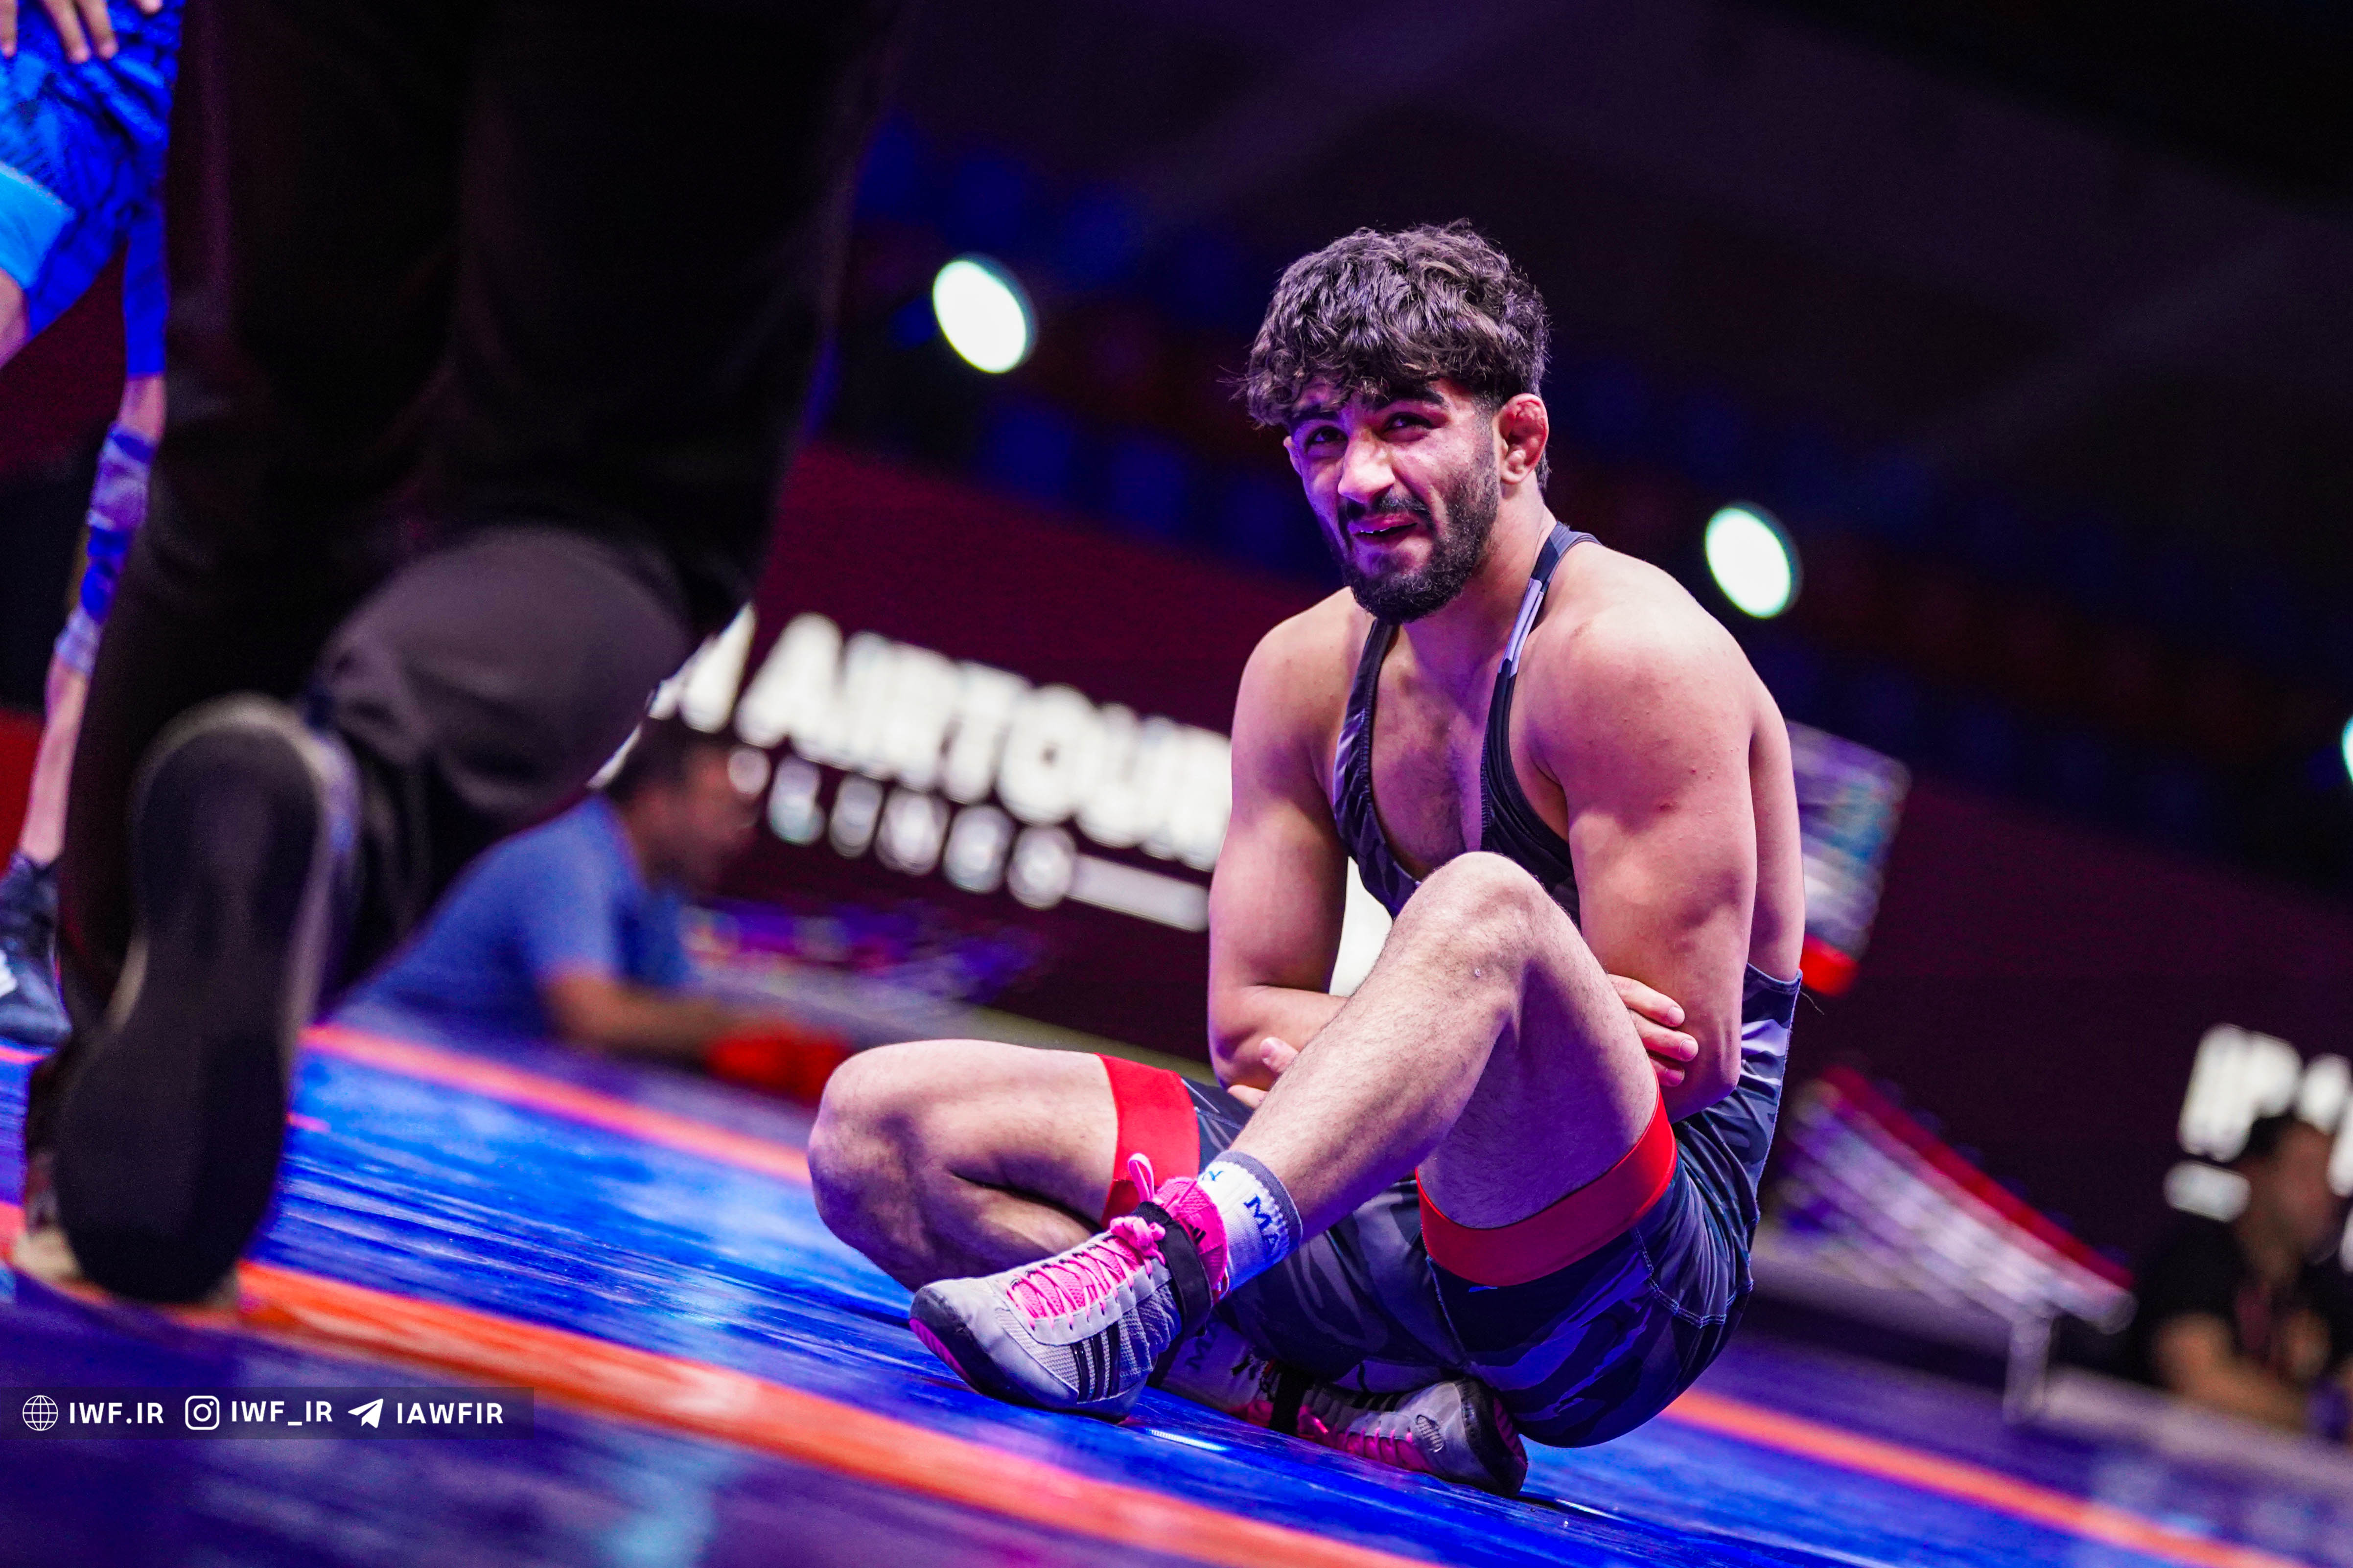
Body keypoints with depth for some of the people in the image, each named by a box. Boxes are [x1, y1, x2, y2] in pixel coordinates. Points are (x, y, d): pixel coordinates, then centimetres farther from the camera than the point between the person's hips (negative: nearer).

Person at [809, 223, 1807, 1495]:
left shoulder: (1632, 652, -10)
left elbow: (1682, 1058, -15)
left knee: (1486, 908, -38)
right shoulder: (1310, 672, 11)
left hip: (1624, 1276, -7)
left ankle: (1164, 1270, -55)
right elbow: (1247, 1032, 9)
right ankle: (1346, 1404, -19)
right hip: (1408, 1219, 7)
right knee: (879, 1121, -5)